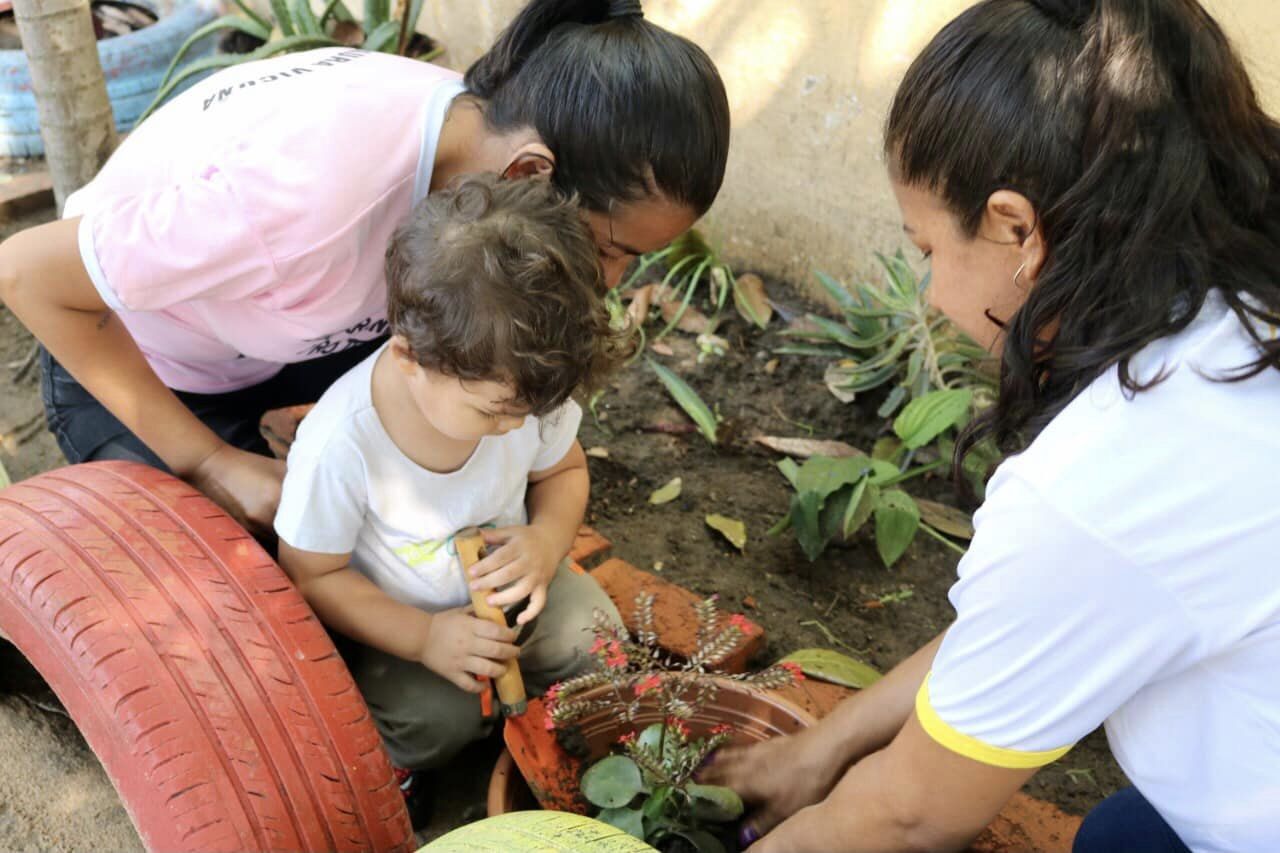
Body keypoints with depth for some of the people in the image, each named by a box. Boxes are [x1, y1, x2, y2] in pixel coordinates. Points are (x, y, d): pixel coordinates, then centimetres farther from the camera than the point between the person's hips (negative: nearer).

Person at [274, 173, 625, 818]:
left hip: (502, 587, 4)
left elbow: (562, 469, 1)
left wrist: (548, 539, -21)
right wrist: (422, 638, -29)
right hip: (396, 620, -3)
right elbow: (312, 575, -18)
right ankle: (378, 759, 7)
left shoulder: (519, 387, -21)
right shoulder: (340, 445, -33)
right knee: (441, 716, -27)